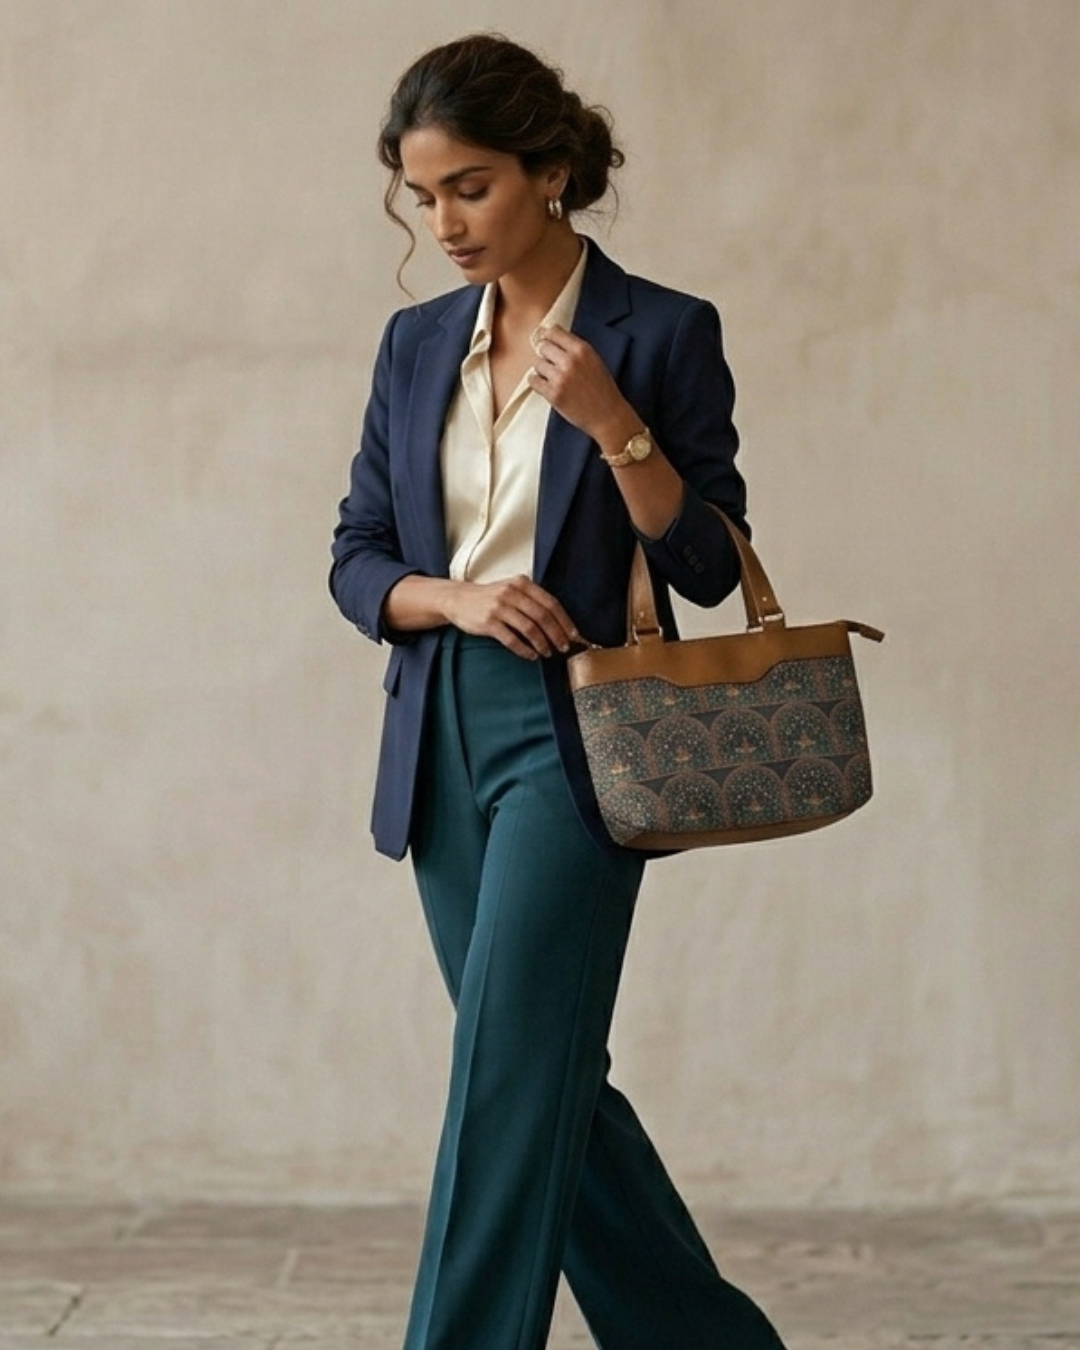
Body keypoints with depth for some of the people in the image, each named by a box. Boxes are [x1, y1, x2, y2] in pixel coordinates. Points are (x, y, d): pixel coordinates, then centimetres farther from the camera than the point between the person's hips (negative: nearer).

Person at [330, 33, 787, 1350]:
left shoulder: (662, 332, -5)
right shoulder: (416, 342, 9)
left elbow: (707, 563, -6)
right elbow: (356, 558, 9)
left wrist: (614, 424, -21)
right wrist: (455, 597, -11)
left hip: (571, 740, -6)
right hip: (443, 740, 6)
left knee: (506, 1085, -11)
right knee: (550, 1083, 12)